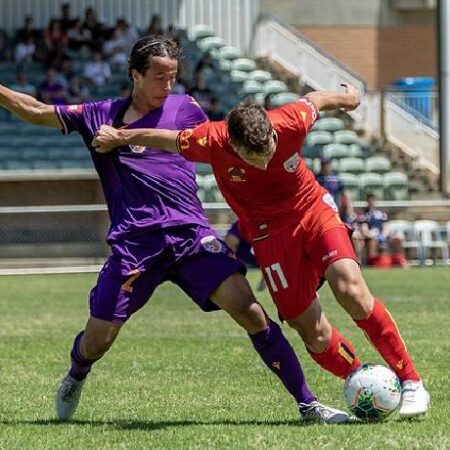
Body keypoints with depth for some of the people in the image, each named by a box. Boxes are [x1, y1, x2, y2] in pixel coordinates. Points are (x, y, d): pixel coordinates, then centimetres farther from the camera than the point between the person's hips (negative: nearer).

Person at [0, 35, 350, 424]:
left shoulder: (185, 108, 11)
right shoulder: (100, 116, 9)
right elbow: (35, 111, 13)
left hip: (191, 232, 0)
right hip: (133, 243, 0)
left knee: (246, 307, -19)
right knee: (96, 341, 1)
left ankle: (307, 403, -14)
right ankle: (76, 378, 41)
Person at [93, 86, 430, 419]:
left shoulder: (291, 122, -25)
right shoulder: (210, 142, -25)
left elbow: (316, 100, -1)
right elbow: (169, 140, -5)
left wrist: (347, 98, 21)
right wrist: (118, 137, 12)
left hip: (314, 210, 0)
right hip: (269, 234, 1)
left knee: (351, 290, -22)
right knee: (313, 332, -7)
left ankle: (411, 381, -12)